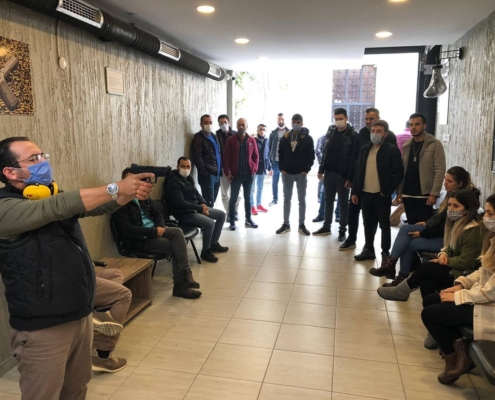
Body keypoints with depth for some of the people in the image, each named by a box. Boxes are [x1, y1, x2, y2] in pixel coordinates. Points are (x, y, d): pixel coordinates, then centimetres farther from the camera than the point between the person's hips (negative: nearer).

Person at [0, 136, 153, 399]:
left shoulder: (51, 197, 8)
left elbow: (97, 206, -3)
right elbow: (61, 207, -30)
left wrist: (130, 193, -22)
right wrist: (116, 188, -30)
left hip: (81, 315, 7)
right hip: (42, 328, -7)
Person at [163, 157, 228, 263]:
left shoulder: (188, 178, 11)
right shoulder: (172, 181, -18)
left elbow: (196, 193, 18)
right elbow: (181, 203, -24)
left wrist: (203, 204, -5)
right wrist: (200, 208, -23)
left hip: (196, 208, 10)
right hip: (184, 213, -10)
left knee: (221, 214, 10)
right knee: (210, 223, -28)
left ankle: (214, 243, 20)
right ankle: (205, 251, -7)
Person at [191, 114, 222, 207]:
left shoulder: (214, 136, 17)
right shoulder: (198, 138, -6)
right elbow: (197, 158, -14)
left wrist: (220, 170, 12)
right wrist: (205, 172, -17)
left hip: (217, 174, 7)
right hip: (207, 175, -7)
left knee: (212, 201, 13)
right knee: (209, 203, -7)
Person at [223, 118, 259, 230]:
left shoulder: (252, 140, 3)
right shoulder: (231, 140, -4)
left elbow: (256, 156, 8)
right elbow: (226, 157, -4)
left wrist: (254, 169, -2)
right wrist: (227, 172, -9)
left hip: (249, 174, 3)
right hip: (235, 174, -2)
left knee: (247, 198, 13)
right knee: (233, 198, 4)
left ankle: (248, 219, 24)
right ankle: (232, 221, 13)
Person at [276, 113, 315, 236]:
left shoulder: (307, 138, -2)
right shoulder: (285, 137, 5)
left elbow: (311, 156, -3)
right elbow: (280, 154, 7)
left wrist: (306, 170, -11)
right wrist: (282, 168, -3)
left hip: (301, 173, -2)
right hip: (287, 173, 2)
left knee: (302, 200, 6)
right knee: (286, 199, 8)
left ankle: (302, 225, 15)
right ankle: (286, 224, 17)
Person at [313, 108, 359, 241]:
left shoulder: (353, 135, -7)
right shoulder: (330, 133, 9)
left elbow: (355, 158, -12)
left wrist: (350, 177, -17)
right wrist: (321, 170, 6)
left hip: (343, 175, -5)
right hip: (329, 173, 5)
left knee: (343, 203, 5)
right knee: (328, 201, 13)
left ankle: (342, 230, 13)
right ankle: (326, 226, 24)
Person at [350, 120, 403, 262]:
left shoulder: (392, 150, -5)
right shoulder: (365, 149, 10)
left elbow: (399, 173, -8)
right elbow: (358, 171, 11)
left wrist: (388, 191, -11)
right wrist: (355, 191, 7)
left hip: (382, 195, -5)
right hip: (365, 194, 5)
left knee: (384, 225, 6)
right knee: (368, 224, 13)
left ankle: (385, 253, 17)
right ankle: (368, 250, 25)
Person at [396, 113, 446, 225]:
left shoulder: (435, 144, -5)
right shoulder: (406, 145, 11)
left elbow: (440, 171, -10)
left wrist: (434, 193, -16)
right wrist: (399, 191, 6)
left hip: (424, 194, -5)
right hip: (407, 194, 5)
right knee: (411, 226, 11)